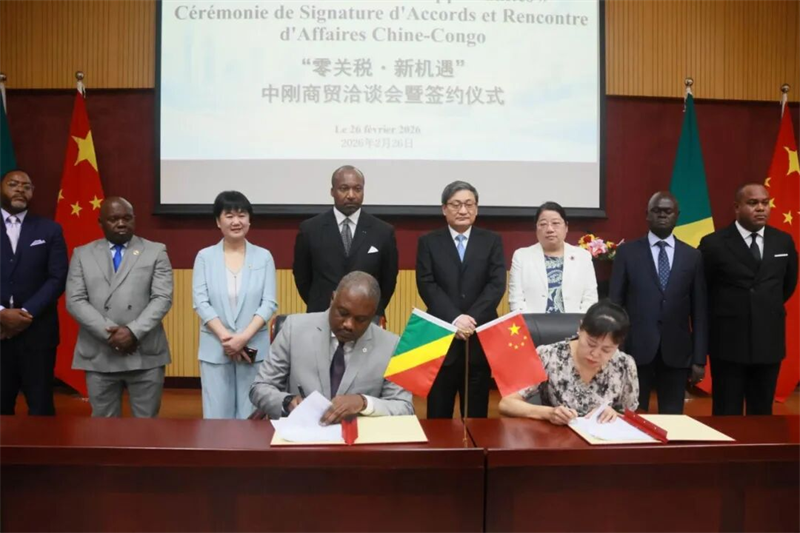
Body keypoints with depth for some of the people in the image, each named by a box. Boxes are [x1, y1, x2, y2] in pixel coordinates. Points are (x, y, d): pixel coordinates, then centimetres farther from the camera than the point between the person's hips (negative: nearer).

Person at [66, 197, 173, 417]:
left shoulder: (156, 252, 5)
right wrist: (109, 333, -12)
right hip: (98, 355, 2)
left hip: (145, 354, -1)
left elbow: (163, 298, -4)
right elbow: (75, 301, 0)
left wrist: (134, 331, -15)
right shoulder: (82, 254, 9)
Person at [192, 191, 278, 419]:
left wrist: (244, 337, -14)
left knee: (251, 416, 5)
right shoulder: (205, 257, 4)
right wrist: (225, 337, -14)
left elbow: (269, 303, -2)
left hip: (254, 348, 0)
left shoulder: (263, 257, 3)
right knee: (217, 416, 4)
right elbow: (200, 302, -3)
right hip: (215, 349, 0)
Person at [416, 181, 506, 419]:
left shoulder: (492, 241, 8)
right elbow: (427, 286, -5)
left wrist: (471, 318, -16)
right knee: (439, 415, 7)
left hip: (481, 337, 1)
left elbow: (497, 284, -3)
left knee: (477, 415, 10)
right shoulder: (428, 242, 6)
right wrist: (455, 319, -18)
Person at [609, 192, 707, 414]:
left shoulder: (692, 256, 7)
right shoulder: (627, 252, 2)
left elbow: (699, 310, 6)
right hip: (636, 349, -1)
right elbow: (614, 303, 2)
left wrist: (699, 358, 2)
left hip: (676, 352, 2)